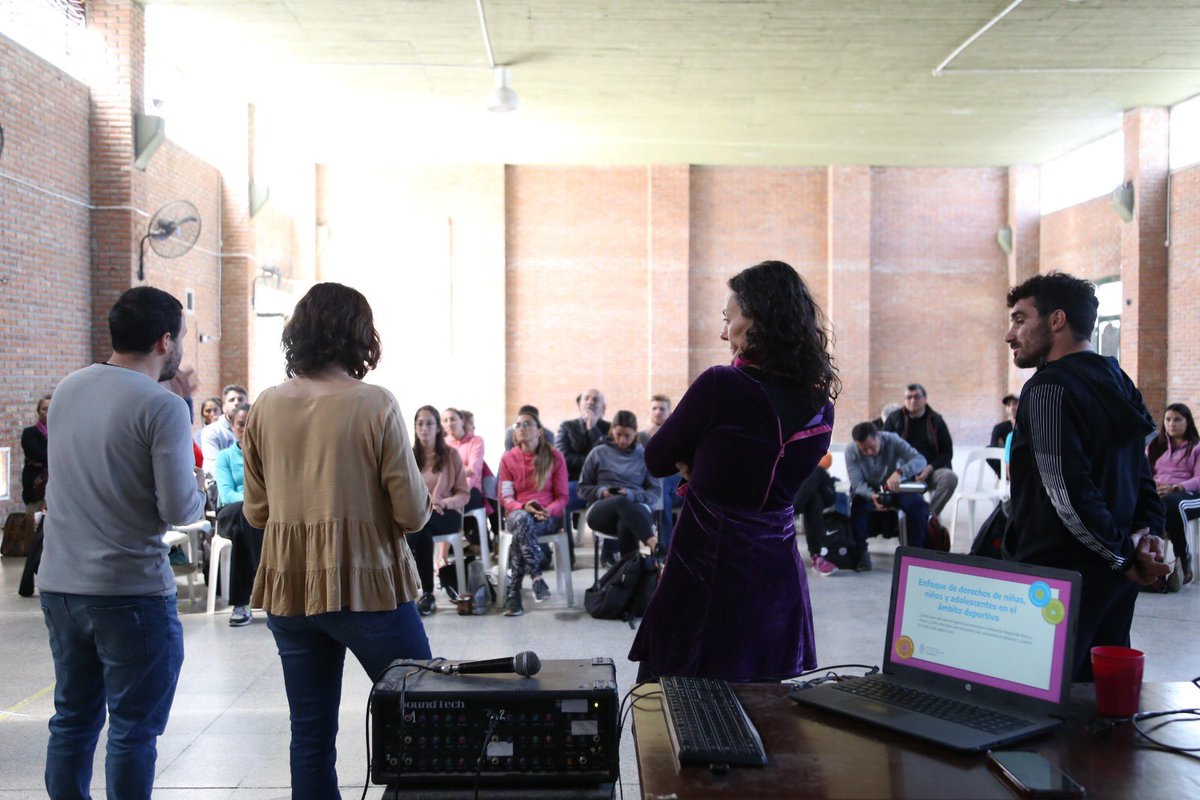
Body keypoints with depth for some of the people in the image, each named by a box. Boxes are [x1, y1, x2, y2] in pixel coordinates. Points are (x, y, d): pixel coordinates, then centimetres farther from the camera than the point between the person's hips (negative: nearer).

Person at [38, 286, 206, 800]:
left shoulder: (66, 390, 7)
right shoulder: (162, 407, -15)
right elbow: (180, 511, -17)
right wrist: (198, 488, 3)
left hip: (58, 584, 7)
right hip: (130, 591, -7)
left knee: (72, 722, 18)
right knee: (133, 732, 5)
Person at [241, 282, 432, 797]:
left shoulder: (267, 407, 1)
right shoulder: (375, 405, -11)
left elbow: (255, 512, 8)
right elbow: (413, 513, -11)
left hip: (289, 590, 5)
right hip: (367, 586, -4)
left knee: (310, 734, 12)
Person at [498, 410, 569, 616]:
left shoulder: (555, 457, 3)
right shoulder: (508, 459, 7)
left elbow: (562, 497, 3)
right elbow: (505, 498, 3)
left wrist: (548, 511, -19)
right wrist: (524, 507, -18)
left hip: (549, 517, -1)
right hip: (518, 514, 1)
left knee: (520, 534, -35)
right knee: (522, 520, -38)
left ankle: (513, 594, -32)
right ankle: (537, 577, -40)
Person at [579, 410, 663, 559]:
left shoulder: (645, 456, 17)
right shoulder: (598, 453, 16)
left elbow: (656, 493, 11)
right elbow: (583, 489, 17)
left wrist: (632, 495, -9)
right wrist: (601, 491, -6)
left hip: (636, 509, 1)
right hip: (600, 510, -1)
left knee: (626, 522, -41)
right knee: (622, 502, -40)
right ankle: (653, 544, -60)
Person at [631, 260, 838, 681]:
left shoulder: (721, 385, -17)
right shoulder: (820, 403, 4)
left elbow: (656, 460, -4)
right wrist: (700, 470, 3)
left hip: (708, 582, -7)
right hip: (780, 579, 7)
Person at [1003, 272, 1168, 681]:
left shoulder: (1049, 389, -15)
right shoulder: (1117, 382, 13)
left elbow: (1068, 493, -21)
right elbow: (1141, 474, 16)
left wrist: (1122, 554, -11)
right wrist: (1148, 532, 4)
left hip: (1062, 573, -9)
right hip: (1114, 579, 9)